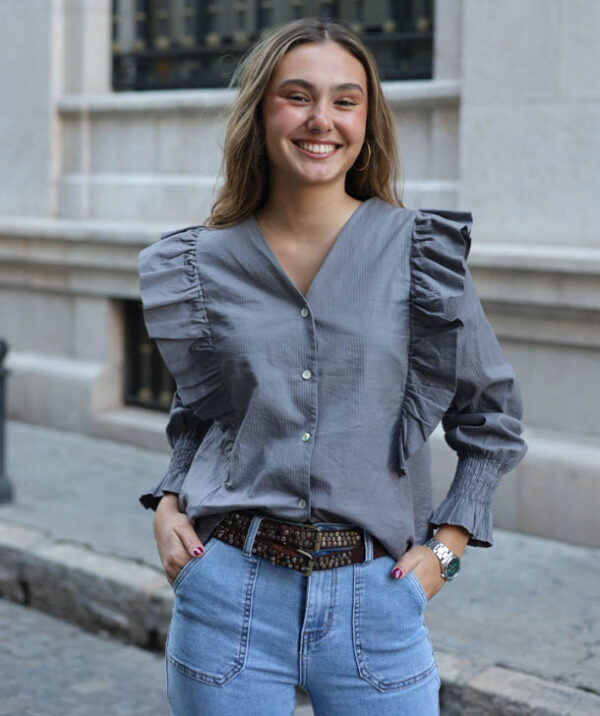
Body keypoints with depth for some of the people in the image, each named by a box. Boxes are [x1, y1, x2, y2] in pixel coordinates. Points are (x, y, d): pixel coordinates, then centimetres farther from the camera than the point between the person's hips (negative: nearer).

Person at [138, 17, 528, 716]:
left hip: (373, 598, -1)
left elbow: (491, 417, 7)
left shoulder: (420, 249, -3)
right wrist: (168, 500, 2)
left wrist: (444, 546, 1)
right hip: (231, 589, 1)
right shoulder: (205, 262, 2)